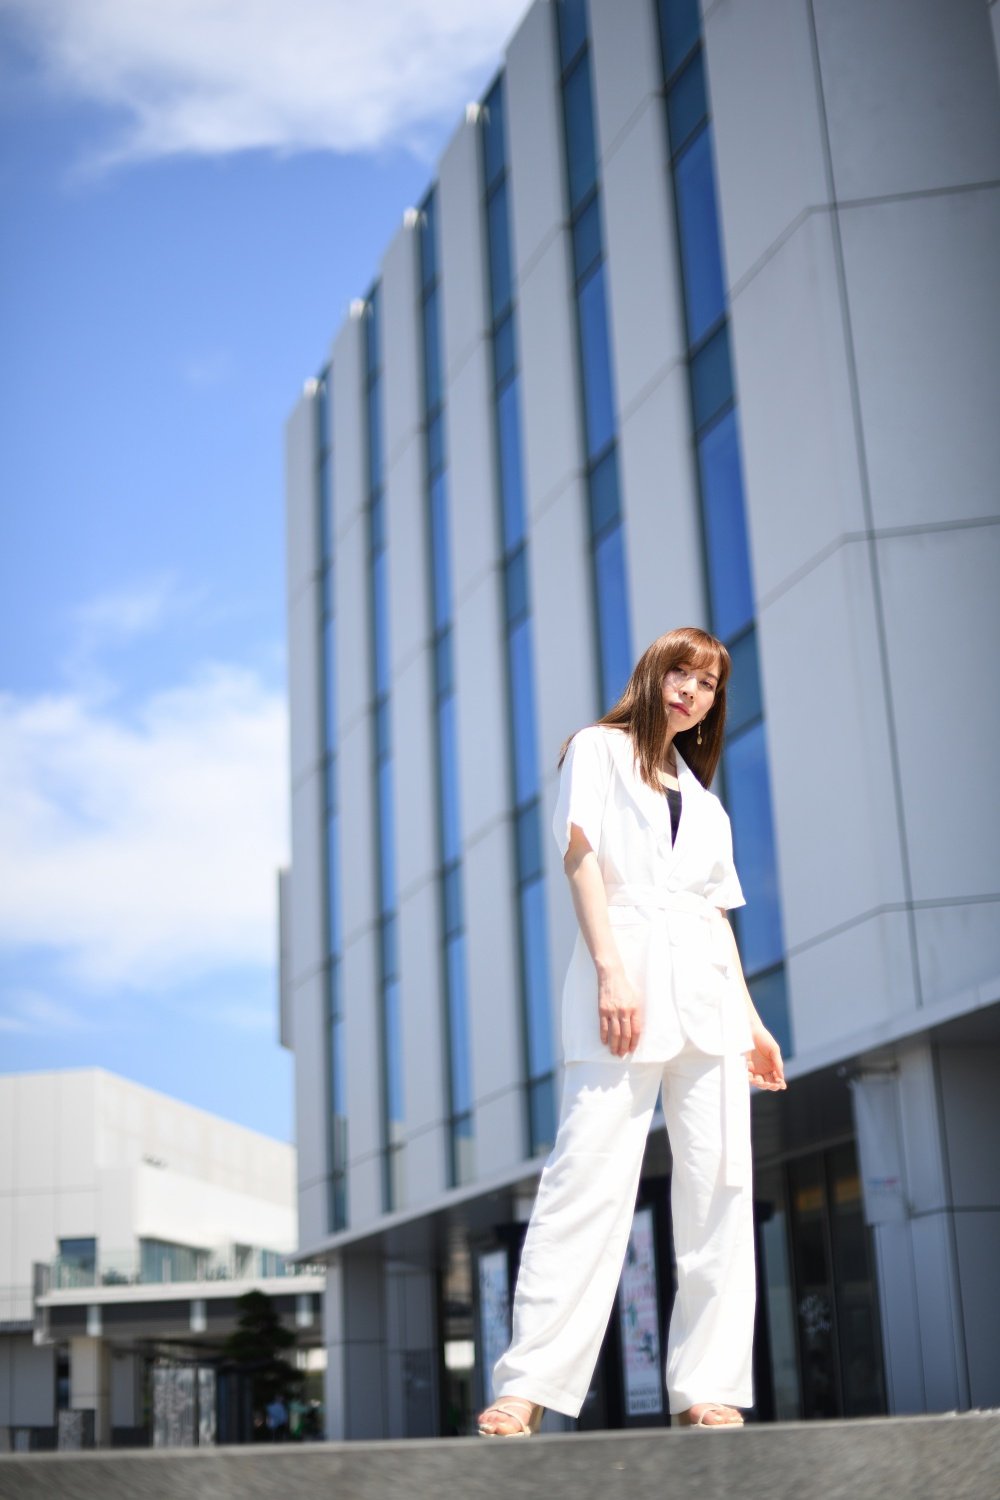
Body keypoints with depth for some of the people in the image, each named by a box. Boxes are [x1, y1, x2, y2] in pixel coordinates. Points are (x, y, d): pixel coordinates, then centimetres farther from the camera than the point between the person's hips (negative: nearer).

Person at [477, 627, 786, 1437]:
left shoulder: (702, 797, 27)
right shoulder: (599, 749, 12)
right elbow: (580, 853, -1)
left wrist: (750, 1017, 13)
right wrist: (609, 968, -14)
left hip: (706, 985, 6)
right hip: (627, 967, -6)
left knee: (720, 1185, -3)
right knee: (590, 1173, -15)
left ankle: (708, 1392, -2)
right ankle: (528, 1387, -17)